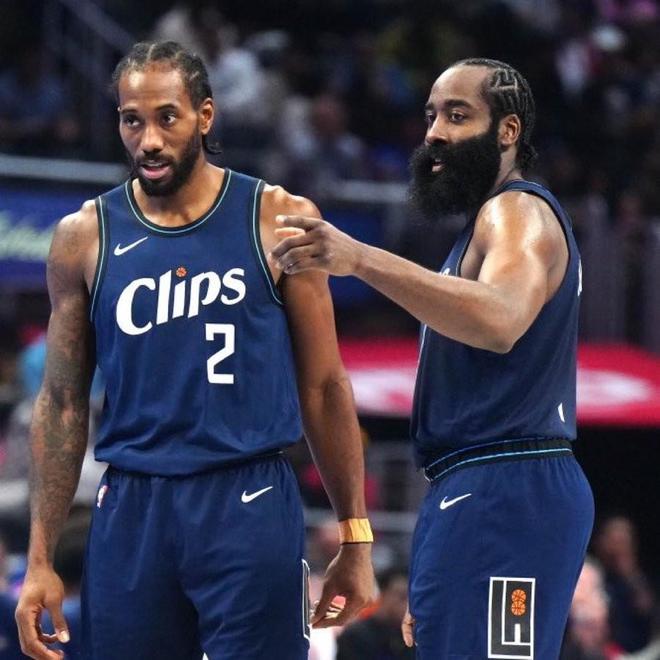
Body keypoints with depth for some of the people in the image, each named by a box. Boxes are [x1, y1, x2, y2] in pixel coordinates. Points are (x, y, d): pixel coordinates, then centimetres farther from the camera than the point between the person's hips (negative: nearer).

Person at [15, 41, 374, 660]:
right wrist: (40, 560, 4)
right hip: (130, 510, 2)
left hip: (251, 507, -2)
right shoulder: (84, 238, 6)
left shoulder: (278, 221, 2)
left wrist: (354, 538, 3)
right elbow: (62, 404, 10)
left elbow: (323, 387, 6)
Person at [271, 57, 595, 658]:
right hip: (483, 494, 11)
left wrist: (362, 259, -42)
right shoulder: (493, 220, 26)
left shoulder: (518, 213, -8)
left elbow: (499, 320, -31)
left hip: (503, 495, -11)